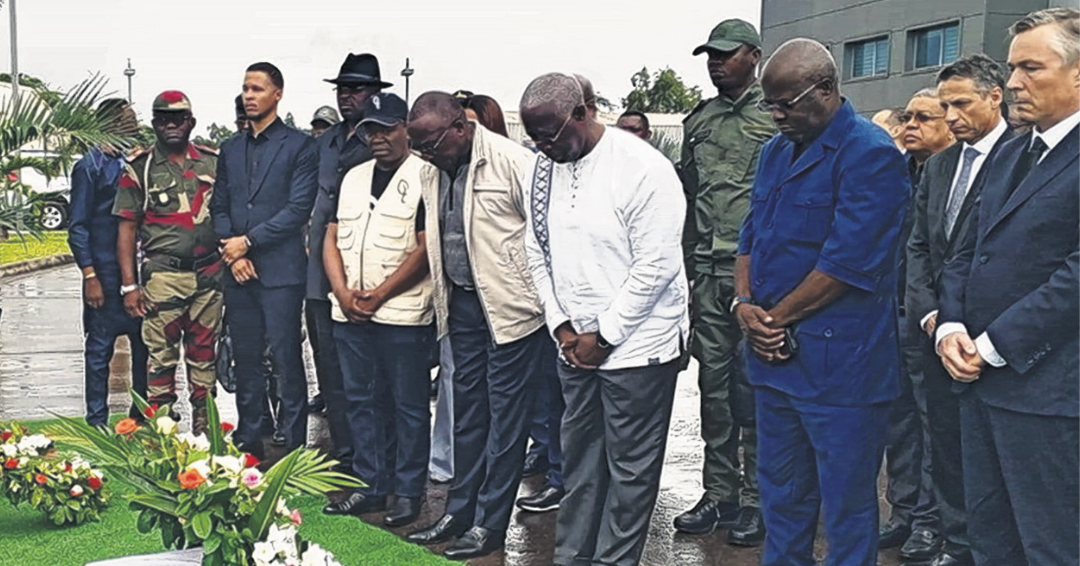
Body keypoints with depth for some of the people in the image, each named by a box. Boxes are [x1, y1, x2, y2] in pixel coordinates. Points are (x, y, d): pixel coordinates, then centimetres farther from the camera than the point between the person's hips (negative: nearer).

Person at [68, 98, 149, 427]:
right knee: (99, 348, 1)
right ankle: (97, 422, 9)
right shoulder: (90, 166, -3)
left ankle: (143, 417, 20)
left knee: (145, 345, 9)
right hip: (106, 274, -6)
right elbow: (78, 227, -6)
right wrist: (89, 276, -13)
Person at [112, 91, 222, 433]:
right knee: (161, 356, -3)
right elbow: (127, 228, 1)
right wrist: (129, 285, -5)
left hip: (210, 274, 3)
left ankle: (205, 428, 18)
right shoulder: (140, 169, 2)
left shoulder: (213, 162, 9)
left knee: (204, 354, 9)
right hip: (163, 276, -3)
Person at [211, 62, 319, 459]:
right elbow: (219, 206, 14)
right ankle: (249, 440, 19)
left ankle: (294, 446, 4)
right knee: (245, 359, 10)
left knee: (286, 359, -3)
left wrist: (248, 241, -10)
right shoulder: (231, 149, 16)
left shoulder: (299, 147, -1)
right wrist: (231, 253, -2)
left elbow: (298, 208, -9)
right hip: (239, 272, 5)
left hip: (280, 270, -5)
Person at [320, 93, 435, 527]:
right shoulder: (353, 178, 15)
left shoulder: (425, 177, -6)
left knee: (408, 405, 2)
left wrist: (378, 296, -12)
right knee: (362, 400, 12)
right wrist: (344, 293, -2)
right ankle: (370, 486, 22)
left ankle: (407, 492, 12)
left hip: (403, 315, -6)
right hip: (350, 313, 7)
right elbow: (332, 239, 14)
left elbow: (425, 248, -12)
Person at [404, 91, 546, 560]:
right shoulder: (434, 171, 9)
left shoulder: (511, 161, -14)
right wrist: (444, 299, 14)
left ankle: (490, 522, 11)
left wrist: (543, 295, -10)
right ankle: (459, 510, 26)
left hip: (508, 305, -7)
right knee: (467, 409, 15)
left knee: (504, 411, 2)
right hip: (462, 304, 7)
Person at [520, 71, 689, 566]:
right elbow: (537, 252, 11)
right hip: (574, 345, 7)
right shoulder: (543, 168, 4)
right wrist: (561, 325, 1)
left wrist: (604, 336, -14)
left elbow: (656, 265, -18)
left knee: (630, 468, 4)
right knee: (579, 459, 16)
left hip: (637, 344, -6)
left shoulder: (643, 168, -17)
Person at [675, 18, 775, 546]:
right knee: (713, 384, 11)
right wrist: (686, 258, 13)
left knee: (753, 389, 0)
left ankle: (756, 499, 12)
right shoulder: (698, 120, 14)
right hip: (707, 274, 5)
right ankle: (718, 493, 21)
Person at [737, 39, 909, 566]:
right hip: (775, 354, 8)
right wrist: (744, 303, -2)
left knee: (846, 510, 4)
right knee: (781, 493, 18)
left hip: (837, 362, -8)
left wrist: (776, 319, -12)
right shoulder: (777, 150, 13)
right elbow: (751, 236, 16)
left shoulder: (870, 155, -14)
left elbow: (847, 263, -19)